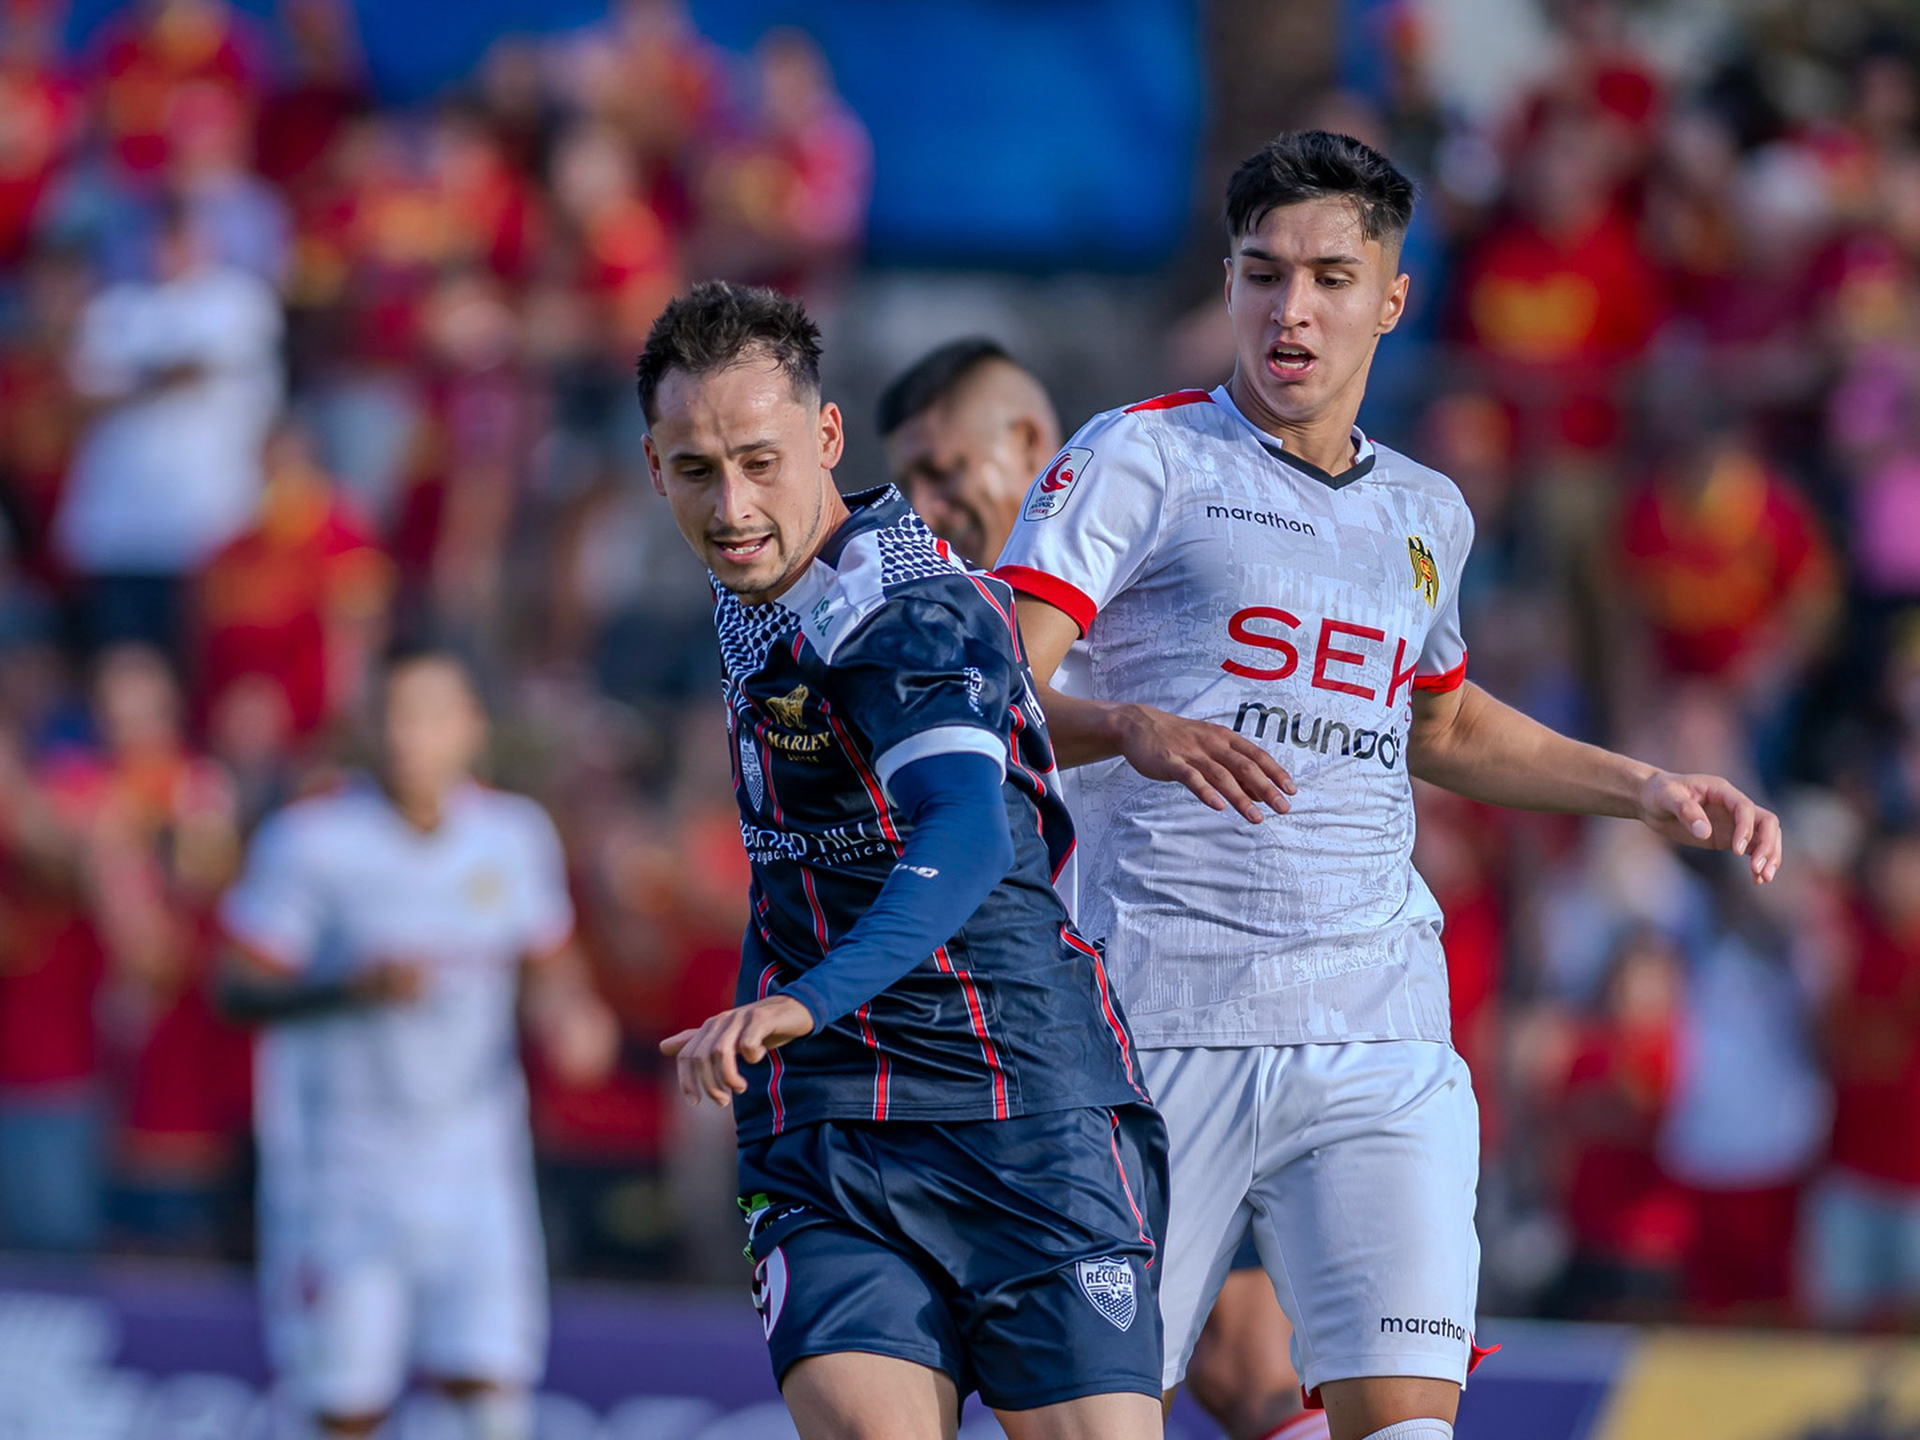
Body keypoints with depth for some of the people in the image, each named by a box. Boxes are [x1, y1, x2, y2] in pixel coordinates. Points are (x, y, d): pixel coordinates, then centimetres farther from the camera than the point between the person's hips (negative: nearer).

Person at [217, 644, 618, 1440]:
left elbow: (549, 960, 16)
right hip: (342, 1157, -2)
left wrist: (569, 1016, -6)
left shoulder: (512, 834, 1)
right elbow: (241, 989, -10)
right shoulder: (310, 842, -11)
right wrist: (356, 987, -26)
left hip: (472, 1156, 2)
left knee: (489, 1375, -11)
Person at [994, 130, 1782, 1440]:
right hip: (1162, 1025, -4)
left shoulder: (1428, 515, 18)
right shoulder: (1142, 458, 0)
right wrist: (1136, 727, -31)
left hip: (1381, 1037, 4)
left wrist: (1648, 789, 28)